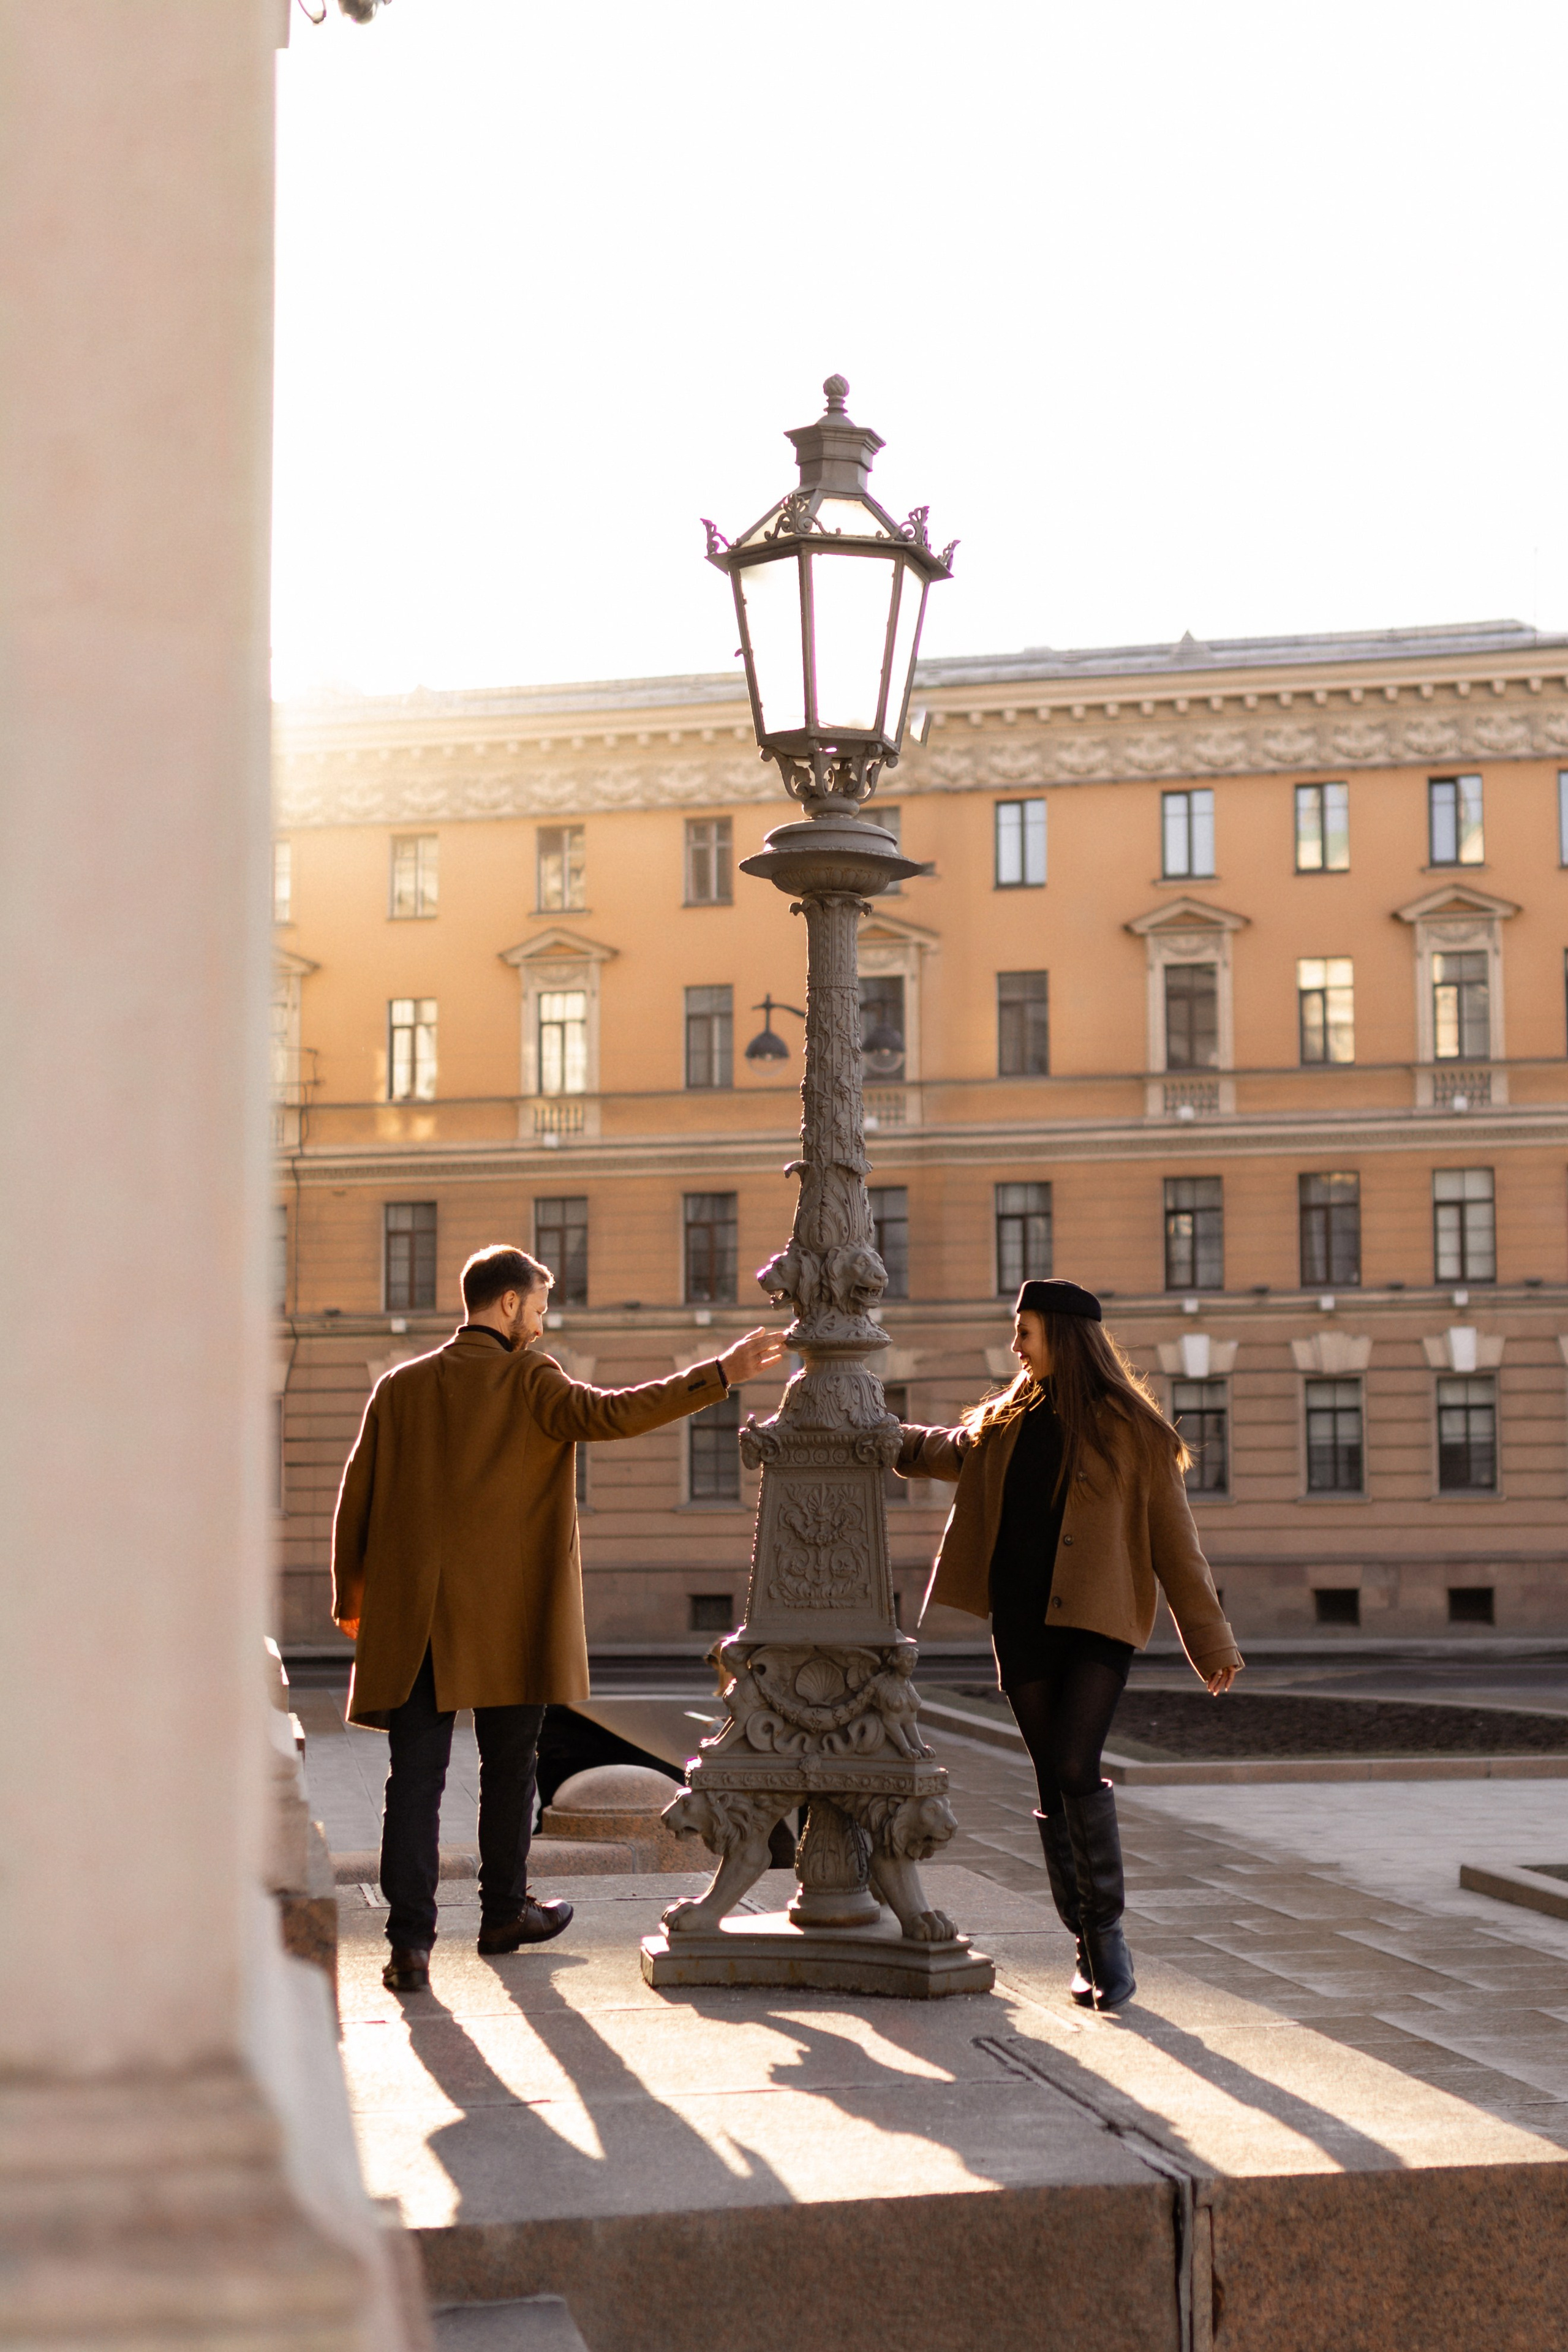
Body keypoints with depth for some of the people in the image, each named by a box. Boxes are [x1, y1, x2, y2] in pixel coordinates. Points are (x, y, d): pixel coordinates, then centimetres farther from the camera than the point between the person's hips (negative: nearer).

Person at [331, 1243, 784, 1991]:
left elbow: (355, 1500, 8)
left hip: (409, 1621, 3)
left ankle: (410, 1941, -9)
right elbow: (611, 1413, -22)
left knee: (415, 1775, 0)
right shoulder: (529, 1384, -6)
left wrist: (350, 1597, 19)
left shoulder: (399, 1388, 8)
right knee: (509, 1767, 14)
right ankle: (504, 1913, 29)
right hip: (506, 1620, -3)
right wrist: (721, 1374, -22)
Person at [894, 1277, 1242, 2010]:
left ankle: (1109, 1930, -2)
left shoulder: (1133, 1433, -2)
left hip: (1099, 1625, -5)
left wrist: (1211, 1643, 0)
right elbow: (936, 1451, 32)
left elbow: (1174, 1543, 0)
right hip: (1022, 1626, 5)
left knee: (1075, 1769, -18)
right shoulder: (1007, 1426, 13)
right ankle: (1090, 1948, 15)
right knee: (1054, 1786, 5)